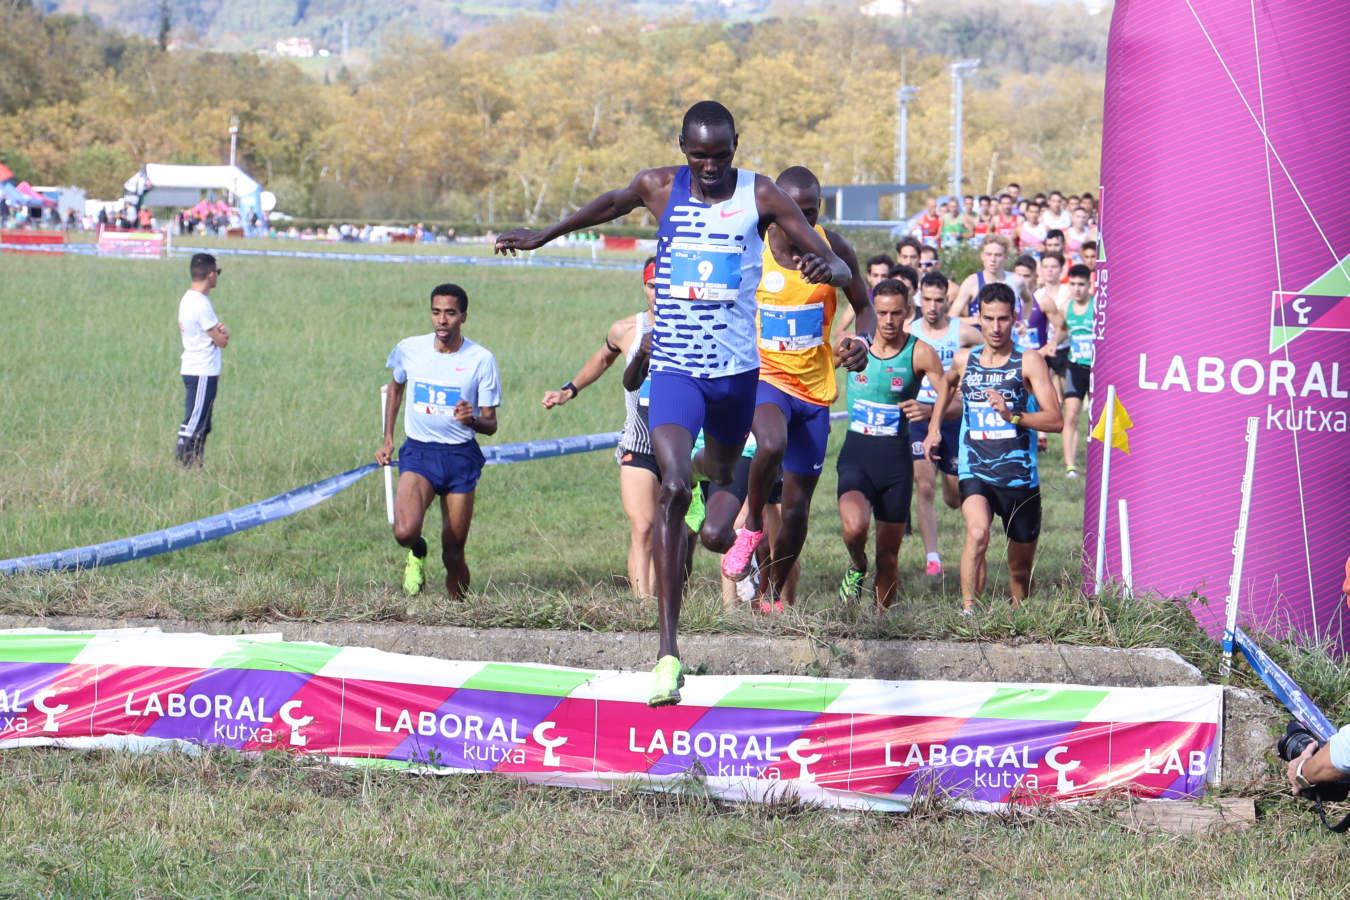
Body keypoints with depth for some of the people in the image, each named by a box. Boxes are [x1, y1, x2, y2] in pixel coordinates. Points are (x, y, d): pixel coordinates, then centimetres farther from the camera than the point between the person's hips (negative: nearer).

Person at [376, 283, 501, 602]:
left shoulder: (481, 359, -5)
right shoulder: (409, 349, 0)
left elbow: (491, 424, -1)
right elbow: (396, 387, 22)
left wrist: (472, 420, -24)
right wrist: (387, 439, 19)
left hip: (461, 458, -1)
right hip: (418, 452, 1)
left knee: (453, 554, 0)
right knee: (405, 531, -24)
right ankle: (417, 553, 12)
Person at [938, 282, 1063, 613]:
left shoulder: (1029, 362, -4)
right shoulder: (964, 360, 7)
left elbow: (1056, 420, -12)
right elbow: (946, 386, 33)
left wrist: (1013, 416, -25)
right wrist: (934, 427, 26)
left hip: (1020, 477, -1)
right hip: (975, 473, 1)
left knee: (1021, 568, 12)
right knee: (977, 534, -30)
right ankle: (968, 611, -28)